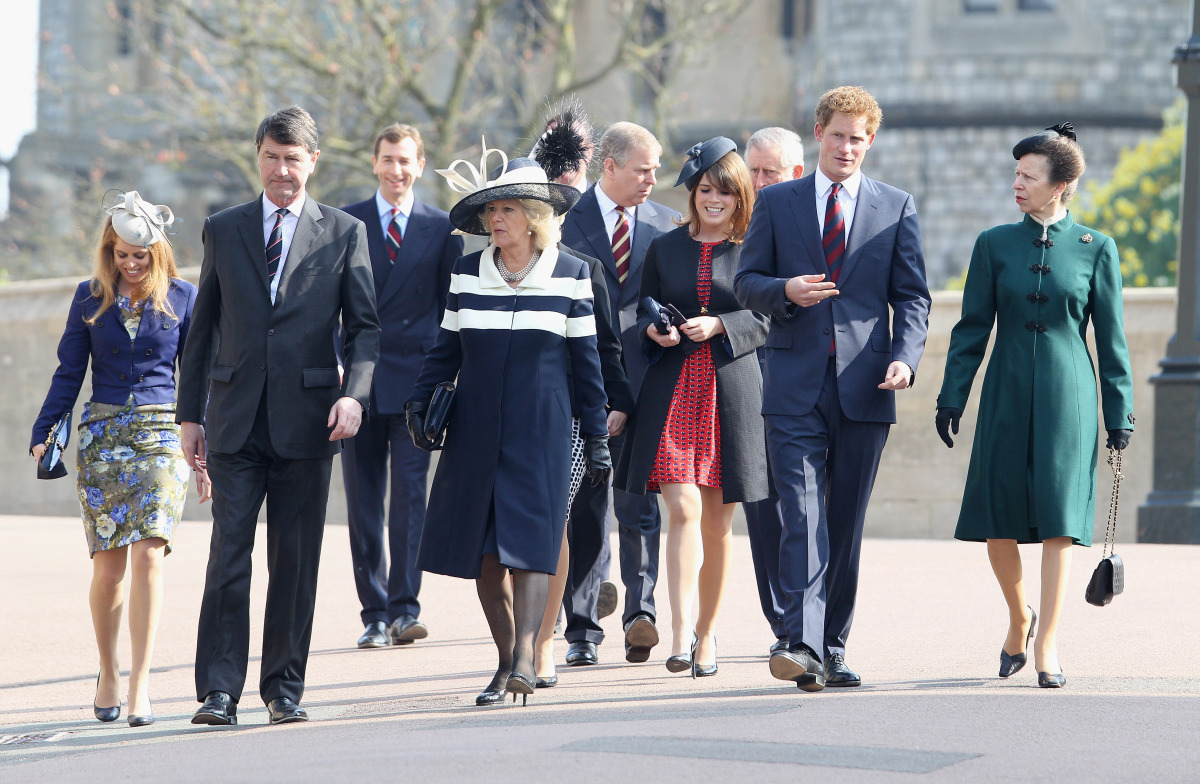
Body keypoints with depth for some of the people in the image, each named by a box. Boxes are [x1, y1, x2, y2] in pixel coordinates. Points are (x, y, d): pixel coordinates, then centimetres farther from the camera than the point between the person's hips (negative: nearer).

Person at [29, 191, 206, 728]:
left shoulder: (182, 297, 5)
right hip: (102, 434, 1)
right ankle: (108, 673, 18)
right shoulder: (90, 298, 8)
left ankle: (139, 683, -14)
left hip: (162, 434, -1)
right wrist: (43, 435, 1)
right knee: (109, 563, -1)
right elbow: (68, 373, 11)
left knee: (149, 552, -14)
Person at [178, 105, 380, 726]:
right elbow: (203, 327, 13)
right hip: (235, 419, 1)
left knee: (295, 560, 3)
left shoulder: (345, 233, 6)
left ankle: (284, 687, 12)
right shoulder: (223, 230, 10)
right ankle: (219, 691, -5)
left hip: (306, 418, -1)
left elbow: (364, 325, 4)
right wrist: (190, 413, 8)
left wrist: (354, 392, -12)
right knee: (229, 554, -6)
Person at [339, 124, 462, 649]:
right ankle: (375, 615, 9)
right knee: (363, 502, 3)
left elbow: (451, 305, 8)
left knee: (410, 495, -8)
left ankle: (404, 610, -6)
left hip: (416, 380, -1)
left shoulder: (441, 227, 6)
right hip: (359, 382, 1)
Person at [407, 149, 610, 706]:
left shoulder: (570, 275, 1)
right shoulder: (467, 273, 6)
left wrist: (596, 439, 4)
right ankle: (506, 661, 10)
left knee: (529, 539, -14)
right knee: (482, 549, 1)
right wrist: (420, 401, -2)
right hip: (476, 426, 3)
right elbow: (445, 349, 13)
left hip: (541, 427, -3)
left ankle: (525, 655, -18)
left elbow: (585, 362, 5)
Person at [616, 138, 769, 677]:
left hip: (732, 390, 0)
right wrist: (654, 331, -7)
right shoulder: (664, 249, 11)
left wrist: (718, 325, -13)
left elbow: (765, 320, 2)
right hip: (674, 390, 0)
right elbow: (644, 314, 14)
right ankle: (682, 632, -21)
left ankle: (707, 632, 20)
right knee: (683, 509, -15)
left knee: (717, 520, 6)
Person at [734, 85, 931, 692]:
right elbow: (746, 282, 10)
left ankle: (832, 649, 14)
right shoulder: (776, 203, 10)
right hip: (795, 386, -1)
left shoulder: (896, 208, 9)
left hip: (863, 387, 1)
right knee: (803, 516, -12)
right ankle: (803, 646, -21)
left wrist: (904, 357, -10)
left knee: (845, 524, 6)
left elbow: (911, 296, 7)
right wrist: (784, 291, -12)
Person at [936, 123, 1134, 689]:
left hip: (1067, 396, -2)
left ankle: (1046, 646, -1)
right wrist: (951, 399, 2)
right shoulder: (995, 245, 5)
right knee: (997, 522, 1)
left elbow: (1111, 338, 4)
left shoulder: (1095, 249, 2)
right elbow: (972, 328, 7)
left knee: (1059, 522, -6)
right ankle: (1020, 617, 27)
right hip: (1007, 398, 2)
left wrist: (1120, 414, 2)